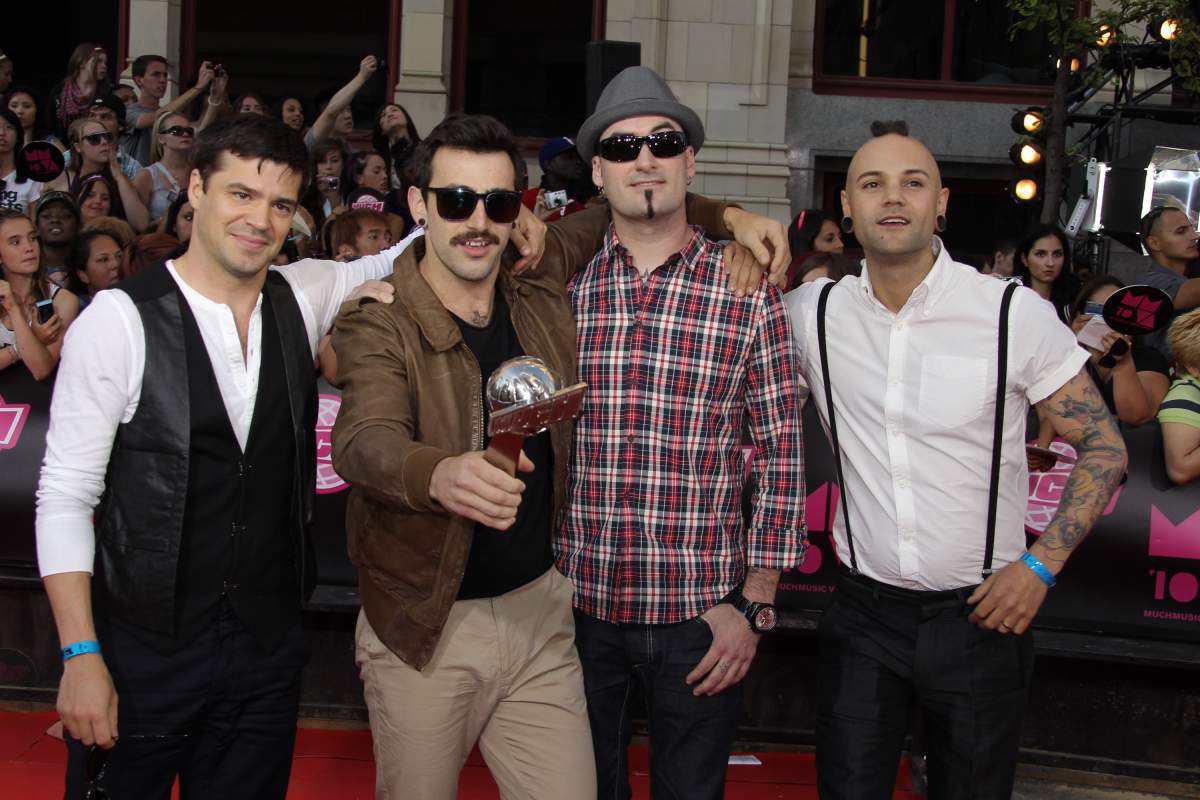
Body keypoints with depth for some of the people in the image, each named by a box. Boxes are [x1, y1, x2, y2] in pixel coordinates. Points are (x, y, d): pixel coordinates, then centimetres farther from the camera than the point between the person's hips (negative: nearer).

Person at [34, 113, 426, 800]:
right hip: (143, 656, -4)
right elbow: (65, 498, -9)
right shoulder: (119, 319, -12)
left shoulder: (304, 298, 2)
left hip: (270, 646, 4)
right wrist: (81, 657, -13)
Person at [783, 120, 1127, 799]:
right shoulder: (814, 313, -2)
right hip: (864, 615, 2)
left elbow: (1105, 447, -2)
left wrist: (1040, 565, -12)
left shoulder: (1016, 313, -10)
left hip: (981, 616, -1)